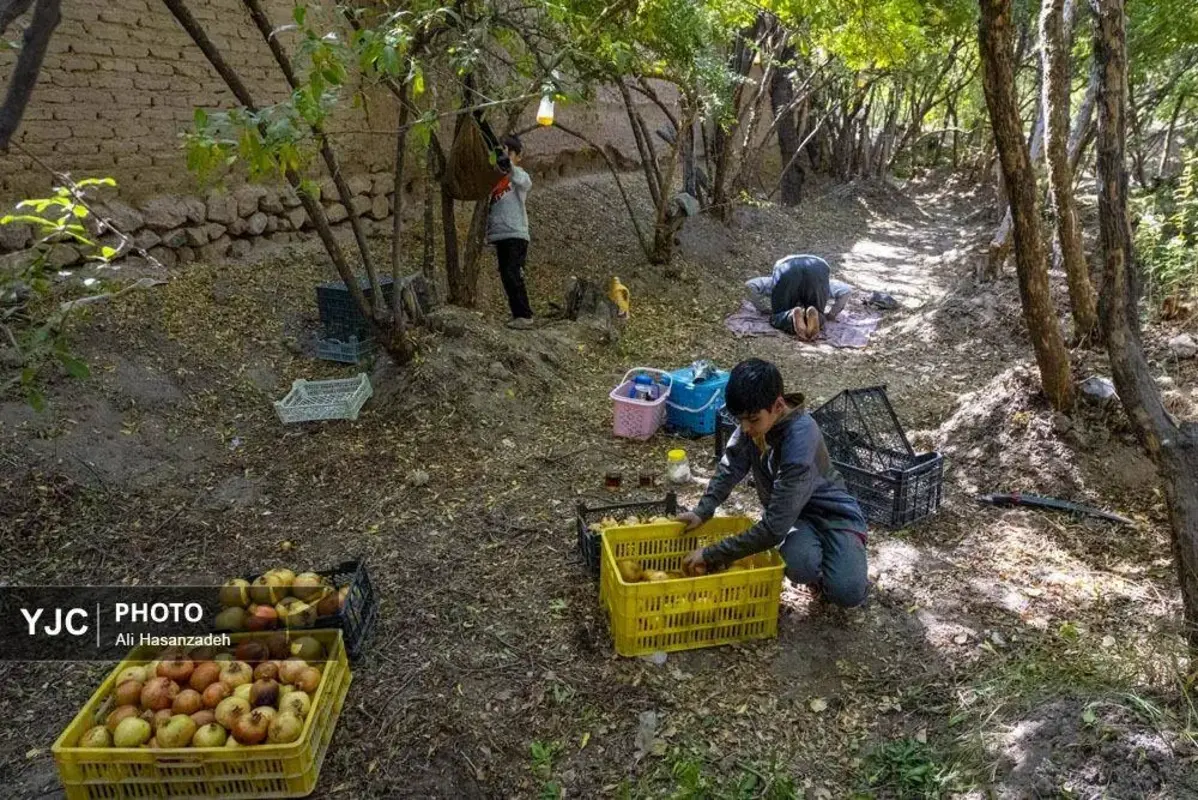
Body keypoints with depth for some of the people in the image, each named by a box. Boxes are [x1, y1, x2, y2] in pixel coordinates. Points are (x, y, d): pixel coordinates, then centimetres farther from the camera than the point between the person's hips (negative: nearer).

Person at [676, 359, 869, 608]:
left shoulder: (800, 442, -35)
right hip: (790, 512, 4)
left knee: (848, 593, -28)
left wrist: (712, 555, -30)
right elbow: (731, 466, 3)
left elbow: (774, 527, -35)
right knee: (800, 565, -30)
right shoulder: (756, 418, -15)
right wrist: (702, 512, -11)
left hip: (831, 511, -4)